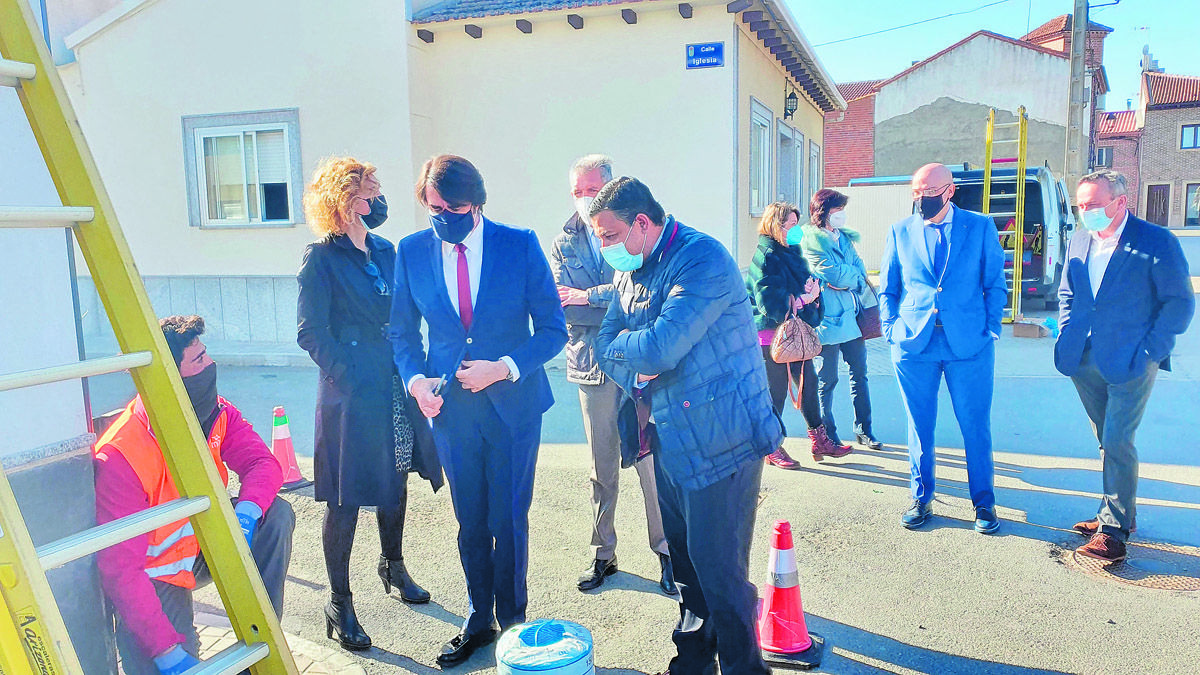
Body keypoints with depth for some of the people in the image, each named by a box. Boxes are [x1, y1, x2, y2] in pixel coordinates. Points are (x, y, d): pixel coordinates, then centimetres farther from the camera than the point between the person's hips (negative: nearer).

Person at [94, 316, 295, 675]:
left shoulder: (214, 411, -11)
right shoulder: (120, 455, -31)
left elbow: (262, 462, -13)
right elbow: (119, 568, -33)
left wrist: (247, 508, -38)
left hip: (203, 541, 6)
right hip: (155, 572, -6)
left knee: (276, 515, -19)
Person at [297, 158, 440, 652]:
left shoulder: (386, 250, 11)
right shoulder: (321, 258, -7)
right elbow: (310, 333, -12)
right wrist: (349, 376, -17)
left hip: (398, 390, 7)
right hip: (352, 396, -6)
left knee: (395, 482, 19)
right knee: (346, 499, 2)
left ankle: (393, 566, 40)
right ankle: (339, 602, 16)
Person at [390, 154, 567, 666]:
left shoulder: (520, 244, -8)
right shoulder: (411, 251, -2)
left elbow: (553, 329, -6)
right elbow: (403, 331, 8)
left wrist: (504, 368, -18)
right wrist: (415, 378, -10)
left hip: (513, 404, -2)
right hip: (451, 408, 2)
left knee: (509, 521, 8)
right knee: (471, 523, 15)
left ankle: (512, 622, 29)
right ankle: (479, 621, 35)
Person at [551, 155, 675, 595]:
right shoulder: (564, 244, 8)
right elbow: (561, 308, -4)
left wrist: (588, 297, -16)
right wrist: (619, 307, -17)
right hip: (593, 367, 3)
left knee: (651, 460, 1)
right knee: (602, 467, 12)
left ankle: (665, 549, 17)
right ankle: (603, 553, 25)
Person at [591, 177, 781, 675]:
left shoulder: (702, 259, -19)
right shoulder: (630, 270, 10)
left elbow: (660, 348, -28)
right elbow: (606, 344, 10)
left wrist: (620, 345, -8)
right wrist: (636, 375, -11)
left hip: (719, 442, -8)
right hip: (670, 441, 8)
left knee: (721, 574, -1)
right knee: (685, 563, 19)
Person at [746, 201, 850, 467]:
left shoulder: (792, 251, 13)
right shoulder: (766, 257, -14)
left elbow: (809, 280, 18)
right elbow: (771, 302, -21)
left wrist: (813, 287, -5)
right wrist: (803, 298, -15)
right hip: (773, 333, -9)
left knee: (808, 382, 13)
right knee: (776, 390, 1)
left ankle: (819, 441, 25)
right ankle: (772, 448, 15)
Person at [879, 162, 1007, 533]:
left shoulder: (980, 227, 4)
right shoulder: (900, 232, 7)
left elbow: (995, 284, 7)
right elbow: (887, 290, 12)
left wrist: (991, 330, -1)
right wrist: (892, 331, 1)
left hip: (969, 345, -1)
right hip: (913, 345, 1)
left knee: (976, 427, 6)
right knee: (919, 426, 9)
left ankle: (984, 502, 22)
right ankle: (921, 499, 24)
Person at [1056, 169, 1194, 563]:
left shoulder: (1157, 242, -9)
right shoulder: (1079, 241, 9)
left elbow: (1180, 302, -8)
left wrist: (1148, 352, -14)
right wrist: (1067, 339, 6)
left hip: (1130, 364, -5)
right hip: (1086, 362, 6)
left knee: (1117, 442, -8)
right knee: (1108, 441, 15)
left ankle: (1114, 530, 1)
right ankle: (1120, 512, 28)